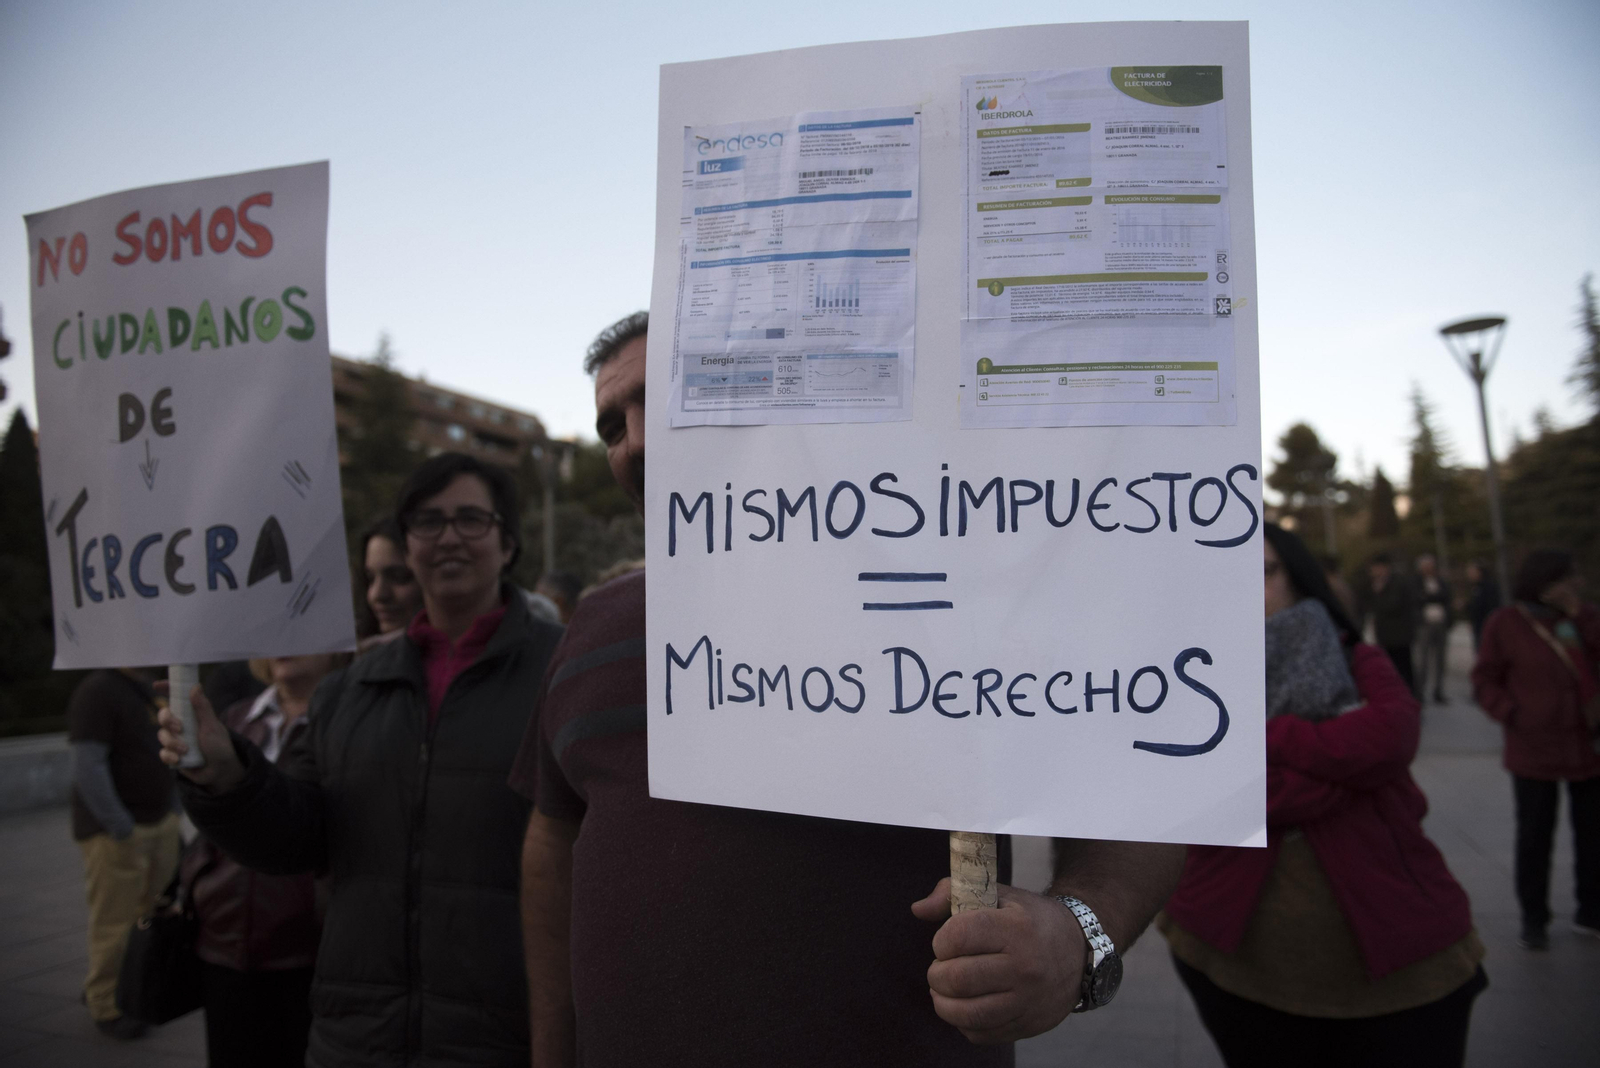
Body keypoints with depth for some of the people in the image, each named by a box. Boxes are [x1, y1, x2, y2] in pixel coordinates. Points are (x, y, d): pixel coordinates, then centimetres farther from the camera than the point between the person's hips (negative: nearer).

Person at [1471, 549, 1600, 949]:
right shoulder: (1506, 622, -8)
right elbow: (1485, 681, -5)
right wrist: (1516, 716, -15)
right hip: (1535, 750, -4)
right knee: (1535, 837, 5)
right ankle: (1533, 919, 17)